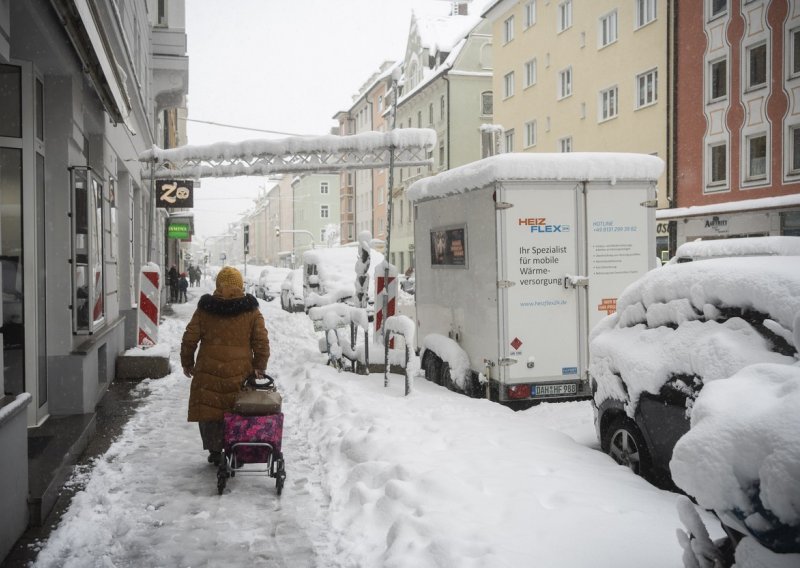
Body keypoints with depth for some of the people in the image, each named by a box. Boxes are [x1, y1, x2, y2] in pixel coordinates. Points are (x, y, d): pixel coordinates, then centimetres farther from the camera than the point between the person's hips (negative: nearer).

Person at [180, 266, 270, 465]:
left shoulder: (204, 309, 1)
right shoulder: (251, 310, 0)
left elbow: (189, 339, 4)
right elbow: (262, 342, -1)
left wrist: (187, 363, 16)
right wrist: (259, 367, 8)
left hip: (209, 371, 0)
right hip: (240, 372, 0)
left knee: (210, 411, 13)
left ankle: (215, 451, 17)